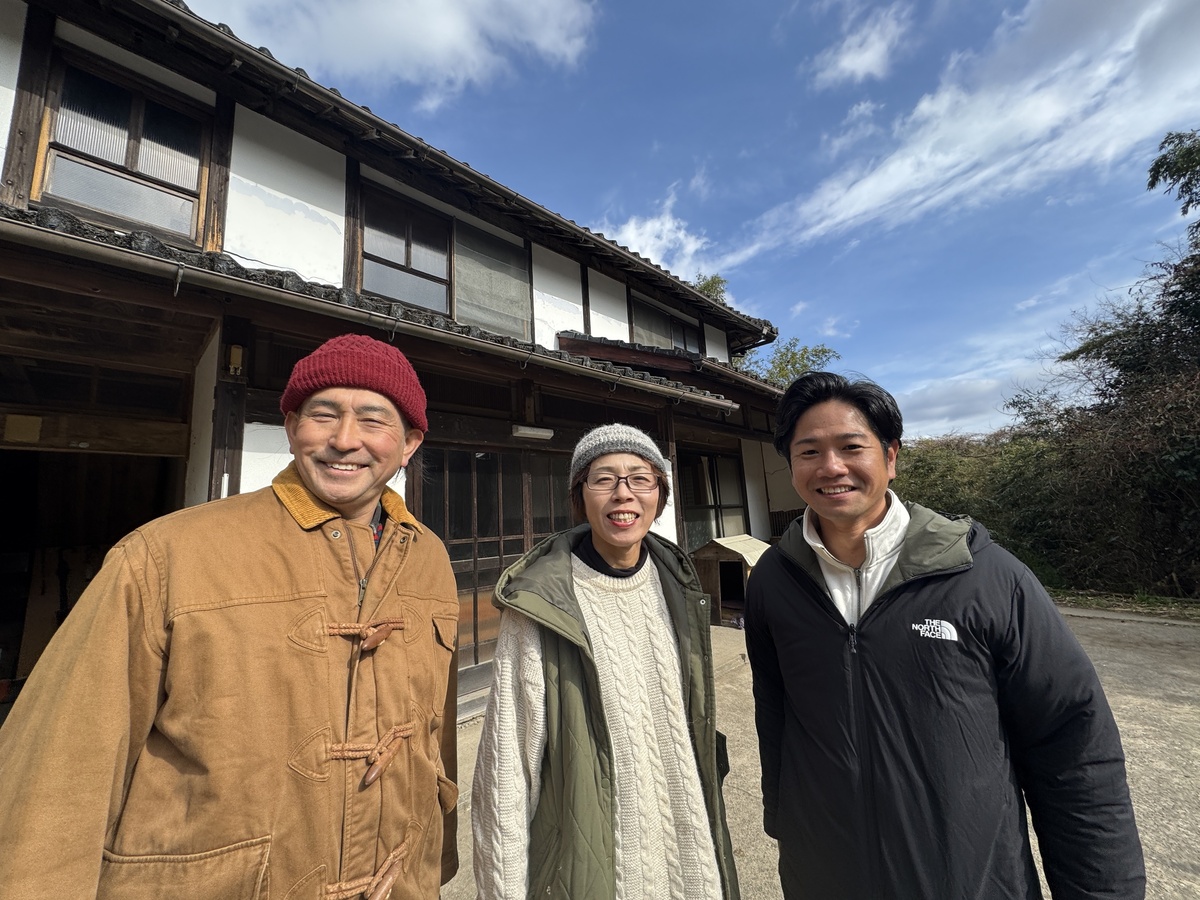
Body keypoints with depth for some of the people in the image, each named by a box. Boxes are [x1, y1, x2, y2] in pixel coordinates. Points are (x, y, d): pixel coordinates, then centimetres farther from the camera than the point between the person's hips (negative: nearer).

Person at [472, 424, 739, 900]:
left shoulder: (675, 583, -5)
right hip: (589, 852, -4)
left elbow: (696, 719, 6)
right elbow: (507, 758, -16)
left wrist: (709, 821, 12)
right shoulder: (540, 603, -21)